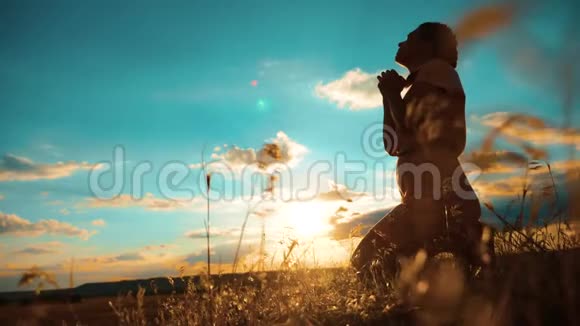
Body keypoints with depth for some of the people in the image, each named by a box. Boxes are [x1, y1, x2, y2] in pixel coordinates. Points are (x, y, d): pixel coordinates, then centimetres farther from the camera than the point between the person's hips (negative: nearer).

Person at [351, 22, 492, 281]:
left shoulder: (436, 69, 1)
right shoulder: (420, 83, 25)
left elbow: (421, 140, -10)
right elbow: (393, 146, 22)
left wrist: (393, 94, 4)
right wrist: (389, 96, 20)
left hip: (440, 197, -9)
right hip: (425, 198, 9)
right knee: (367, 260, 9)